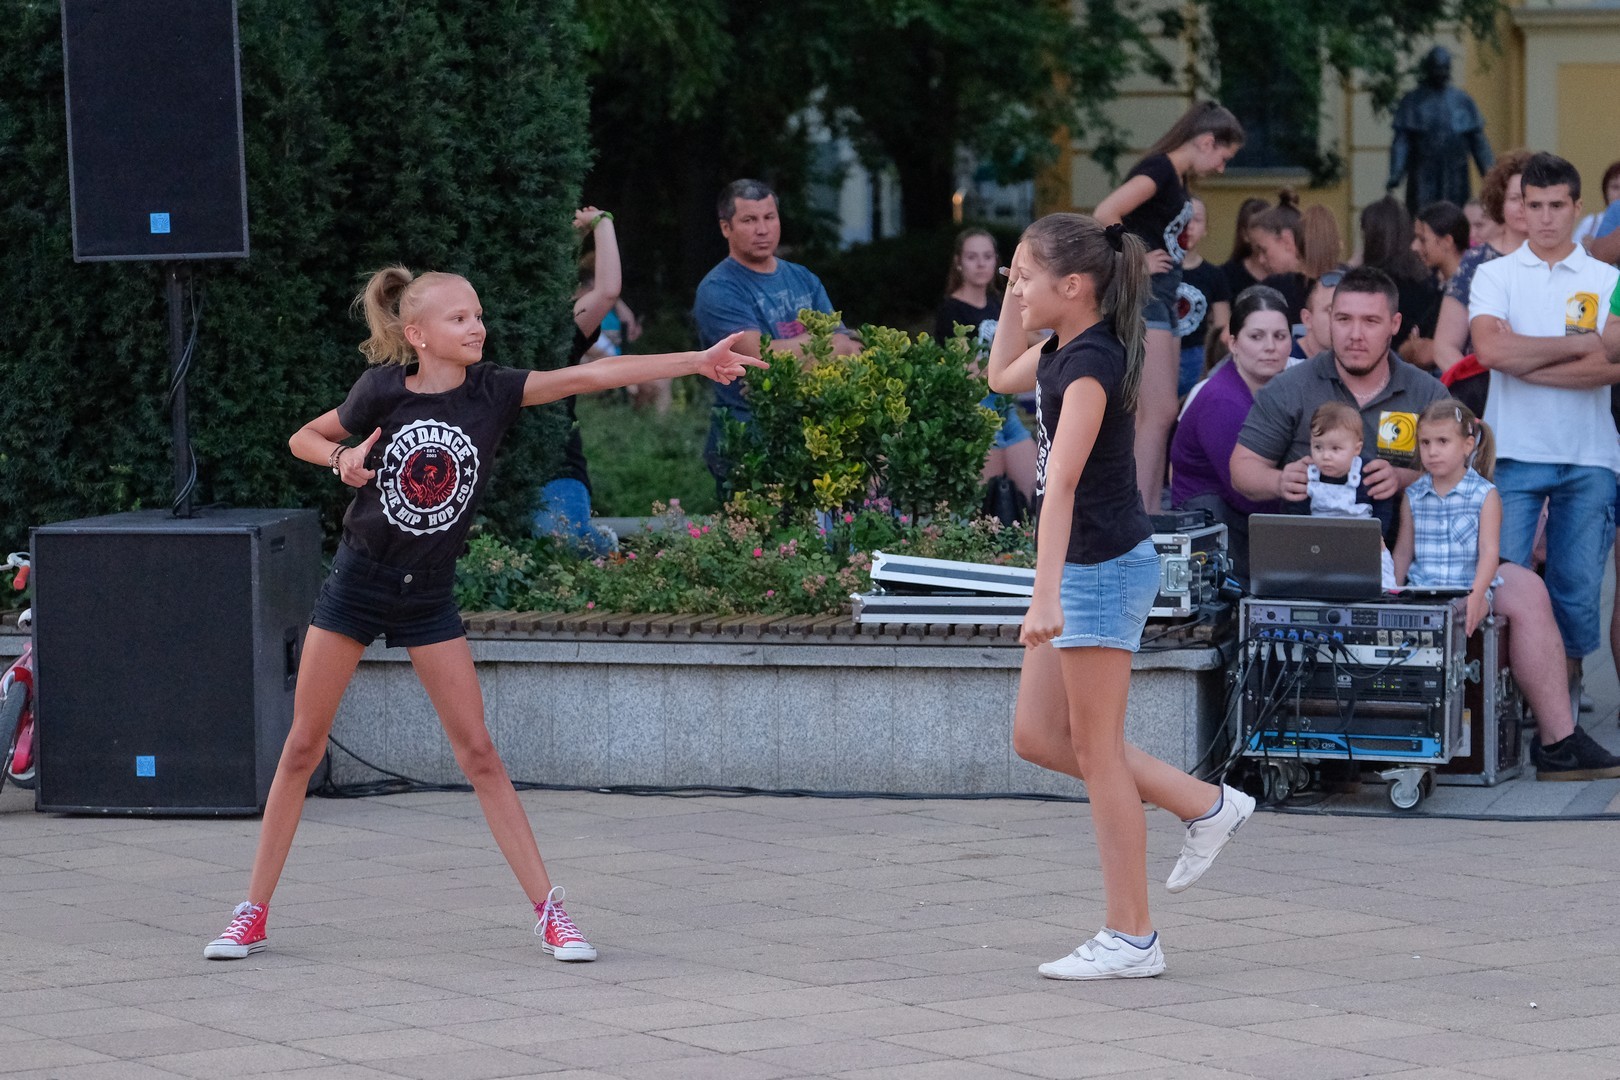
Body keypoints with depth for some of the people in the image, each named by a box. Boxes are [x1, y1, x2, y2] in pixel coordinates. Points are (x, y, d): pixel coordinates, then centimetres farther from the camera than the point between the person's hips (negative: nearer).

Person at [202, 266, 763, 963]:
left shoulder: (491, 392, -8)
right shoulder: (383, 391, -10)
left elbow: (594, 375, -17)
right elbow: (304, 438, 6)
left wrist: (698, 361, -24)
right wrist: (343, 459, -16)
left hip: (428, 597, 1)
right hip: (357, 583, -1)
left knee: (479, 754, -2)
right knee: (303, 746, 4)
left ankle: (549, 912, 0)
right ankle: (253, 914, 13)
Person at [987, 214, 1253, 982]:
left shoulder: (1090, 365, -21)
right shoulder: (1064, 349, 8)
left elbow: (1062, 483, -30)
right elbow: (1002, 377, 31)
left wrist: (1045, 596, -37)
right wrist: (1015, 301, 16)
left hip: (1103, 566, -10)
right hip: (1083, 568, 10)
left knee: (1095, 750, -4)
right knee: (1036, 737, 12)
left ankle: (1131, 939, 2)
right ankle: (1205, 806, 19)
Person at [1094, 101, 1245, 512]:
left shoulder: (1179, 180, 16)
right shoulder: (1158, 170, -13)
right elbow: (1105, 214, -25)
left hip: (1160, 298, 10)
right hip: (1140, 294, -10)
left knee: (1157, 415, 8)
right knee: (1159, 412, -13)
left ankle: (1149, 513, 9)